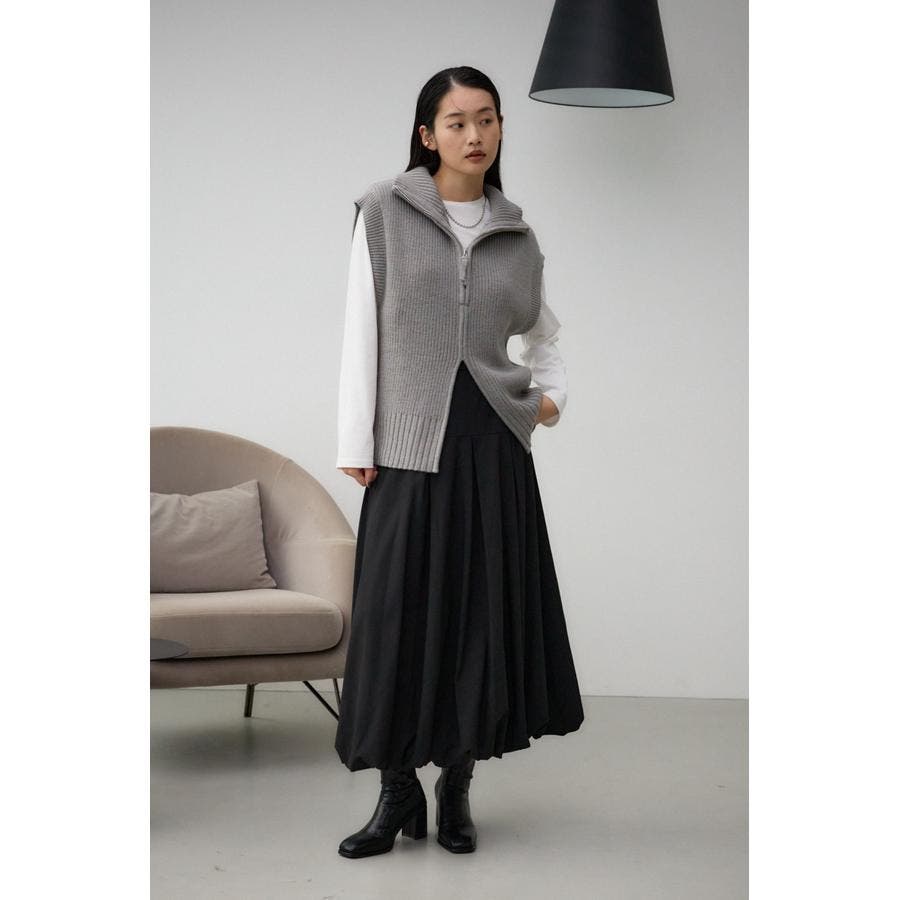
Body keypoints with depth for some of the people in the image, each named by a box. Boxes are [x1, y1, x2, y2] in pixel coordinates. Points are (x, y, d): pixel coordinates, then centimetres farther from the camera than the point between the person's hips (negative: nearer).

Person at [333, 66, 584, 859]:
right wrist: (357, 443, -4)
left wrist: (552, 392, 7)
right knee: (397, 615, -1)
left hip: (492, 441, 3)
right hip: (411, 443, -2)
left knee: (483, 611, 4)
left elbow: (544, 331, 26)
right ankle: (398, 794, 11)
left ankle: (456, 789, 16)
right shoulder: (385, 211, 2)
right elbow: (363, 329, 0)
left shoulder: (517, 236, 11)